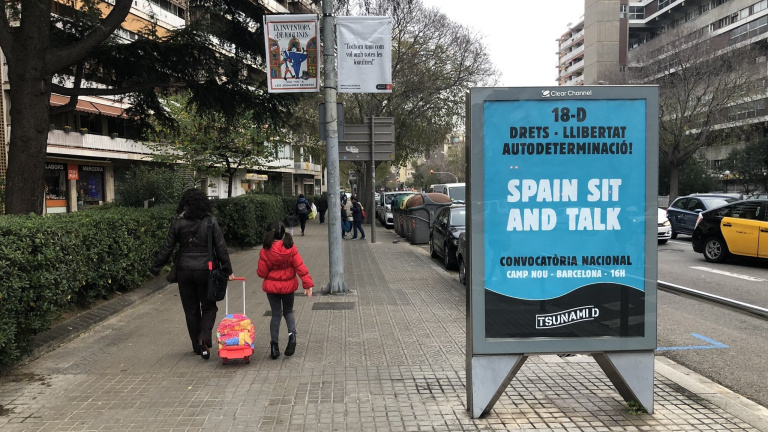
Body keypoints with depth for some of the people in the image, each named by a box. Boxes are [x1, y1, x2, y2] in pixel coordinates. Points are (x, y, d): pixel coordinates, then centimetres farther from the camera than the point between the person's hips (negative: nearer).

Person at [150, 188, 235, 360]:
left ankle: (197, 346, 21)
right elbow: (221, 248, -5)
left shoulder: (178, 223, -3)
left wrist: (155, 268, 10)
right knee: (209, 306, 12)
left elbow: (167, 249, -1)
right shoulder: (210, 222, -6)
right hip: (205, 270, -1)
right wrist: (228, 270, 2)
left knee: (191, 309, 14)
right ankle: (205, 338, -11)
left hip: (184, 271, 1)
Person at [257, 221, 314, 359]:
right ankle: (292, 334, -7)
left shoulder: (265, 252, -13)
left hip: (272, 287, -1)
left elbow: (262, 273, -7)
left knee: (276, 314, 10)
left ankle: (274, 344, 9)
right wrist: (307, 283, -9)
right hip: (288, 286, 1)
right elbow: (300, 267, -11)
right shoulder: (291, 249, -10)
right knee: (288, 311, 19)